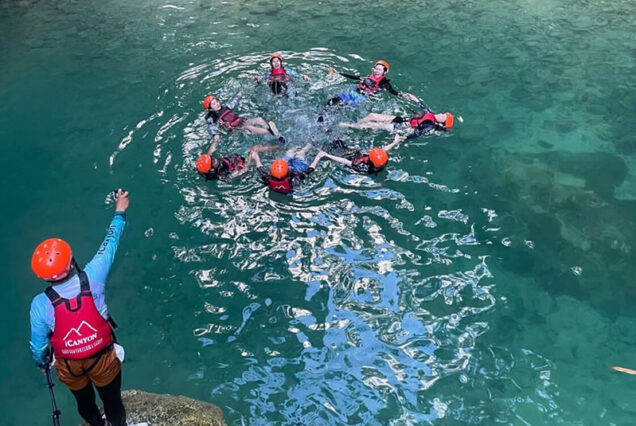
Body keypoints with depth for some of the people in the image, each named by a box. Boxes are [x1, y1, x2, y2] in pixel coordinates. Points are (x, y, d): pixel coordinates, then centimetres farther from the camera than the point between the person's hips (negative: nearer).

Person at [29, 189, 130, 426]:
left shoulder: (41, 304, -28)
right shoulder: (92, 279, -29)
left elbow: (38, 343, -13)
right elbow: (109, 244, -13)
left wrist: (41, 363, 10)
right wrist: (120, 212, 1)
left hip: (69, 366, 1)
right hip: (103, 359, -1)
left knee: (84, 402, 30)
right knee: (112, 401, 23)